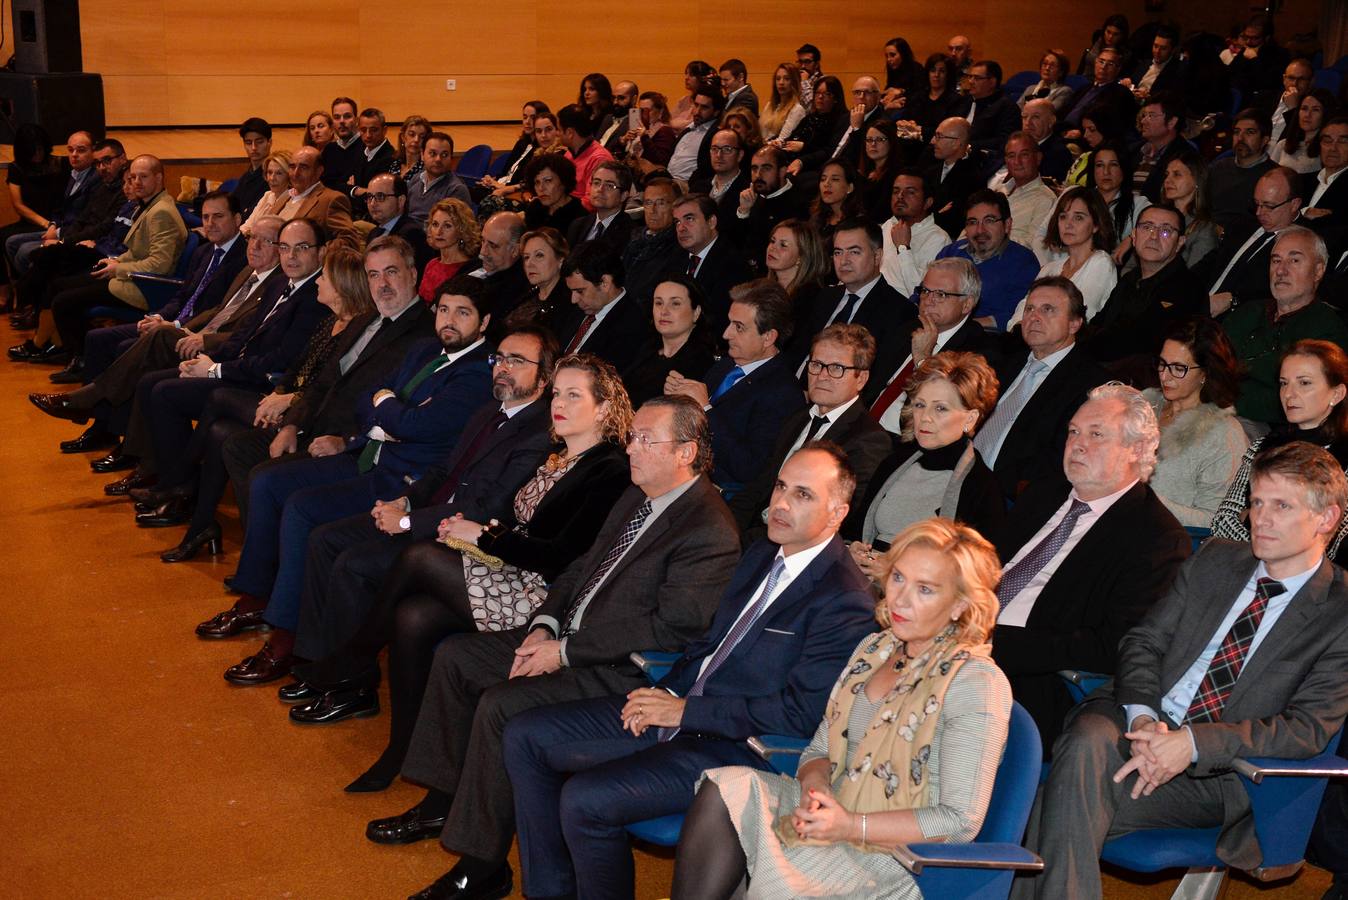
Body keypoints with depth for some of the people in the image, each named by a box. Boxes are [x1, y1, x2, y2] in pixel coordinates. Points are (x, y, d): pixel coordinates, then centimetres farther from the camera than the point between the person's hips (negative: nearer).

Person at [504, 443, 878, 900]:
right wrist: (666, 693, 1)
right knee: (525, 736, 4)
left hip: (735, 746, -9)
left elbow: (800, 712, -21)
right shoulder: (762, 555, 11)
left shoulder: (847, 603, -17)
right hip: (679, 706, 9)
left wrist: (685, 710, -17)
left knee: (584, 799, -25)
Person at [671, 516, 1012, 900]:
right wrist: (814, 786, -9)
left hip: (896, 861, -7)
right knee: (728, 786, -22)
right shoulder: (874, 648, 12)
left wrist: (851, 826, -19)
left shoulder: (976, 683, -11)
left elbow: (961, 822, -15)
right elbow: (819, 750, 16)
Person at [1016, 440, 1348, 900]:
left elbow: (1308, 728, -9)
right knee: (1083, 748, -33)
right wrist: (1143, 718, -12)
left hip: (1216, 773, -4)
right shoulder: (1215, 559, 15)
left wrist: (1192, 743, -21)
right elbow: (1143, 641, 10)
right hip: (1138, 721, 4)